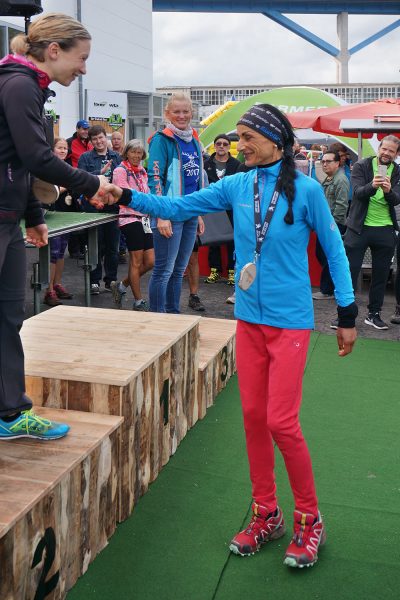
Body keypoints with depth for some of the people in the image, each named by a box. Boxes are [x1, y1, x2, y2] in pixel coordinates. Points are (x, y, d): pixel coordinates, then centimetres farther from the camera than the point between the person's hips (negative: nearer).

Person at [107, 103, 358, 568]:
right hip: (249, 319, 5)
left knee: (280, 421, -6)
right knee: (253, 416, 9)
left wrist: (347, 314, -3)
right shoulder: (236, 186, 2)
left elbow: (334, 249, -3)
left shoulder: (305, 190, -9)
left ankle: (309, 520, 16)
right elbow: (178, 207, 2)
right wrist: (127, 197, -9)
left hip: (290, 321, -5)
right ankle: (266, 516, 27)